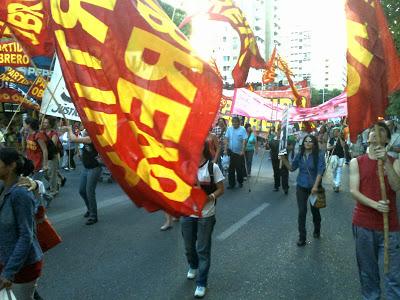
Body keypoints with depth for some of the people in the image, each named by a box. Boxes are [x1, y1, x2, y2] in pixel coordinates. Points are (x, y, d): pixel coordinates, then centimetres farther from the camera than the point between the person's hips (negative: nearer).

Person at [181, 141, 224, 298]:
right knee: (189, 246, 18)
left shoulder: (212, 167, -9)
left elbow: (221, 189, -4)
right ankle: (193, 266, 49)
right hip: (187, 213, 3)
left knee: (203, 249, 4)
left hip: (206, 215, -3)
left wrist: (209, 198, -21)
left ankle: (201, 283, 19)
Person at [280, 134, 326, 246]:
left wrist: (315, 186, -24)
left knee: (315, 210, 15)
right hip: (301, 186, 2)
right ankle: (302, 237, 8)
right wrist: (284, 159, -8)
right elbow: (292, 168, 7)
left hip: (314, 187, -2)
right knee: (302, 212, -1)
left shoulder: (319, 155, -11)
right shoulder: (299, 155, 1)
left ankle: (317, 231, 41)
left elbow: (320, 171, -16)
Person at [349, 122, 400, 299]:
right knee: (367, 271, 12)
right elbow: (353, 190, -5)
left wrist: (386, 161, -21)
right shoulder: (356, 162, 2)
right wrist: (375, 205, -19)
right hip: (363, 225, 0)